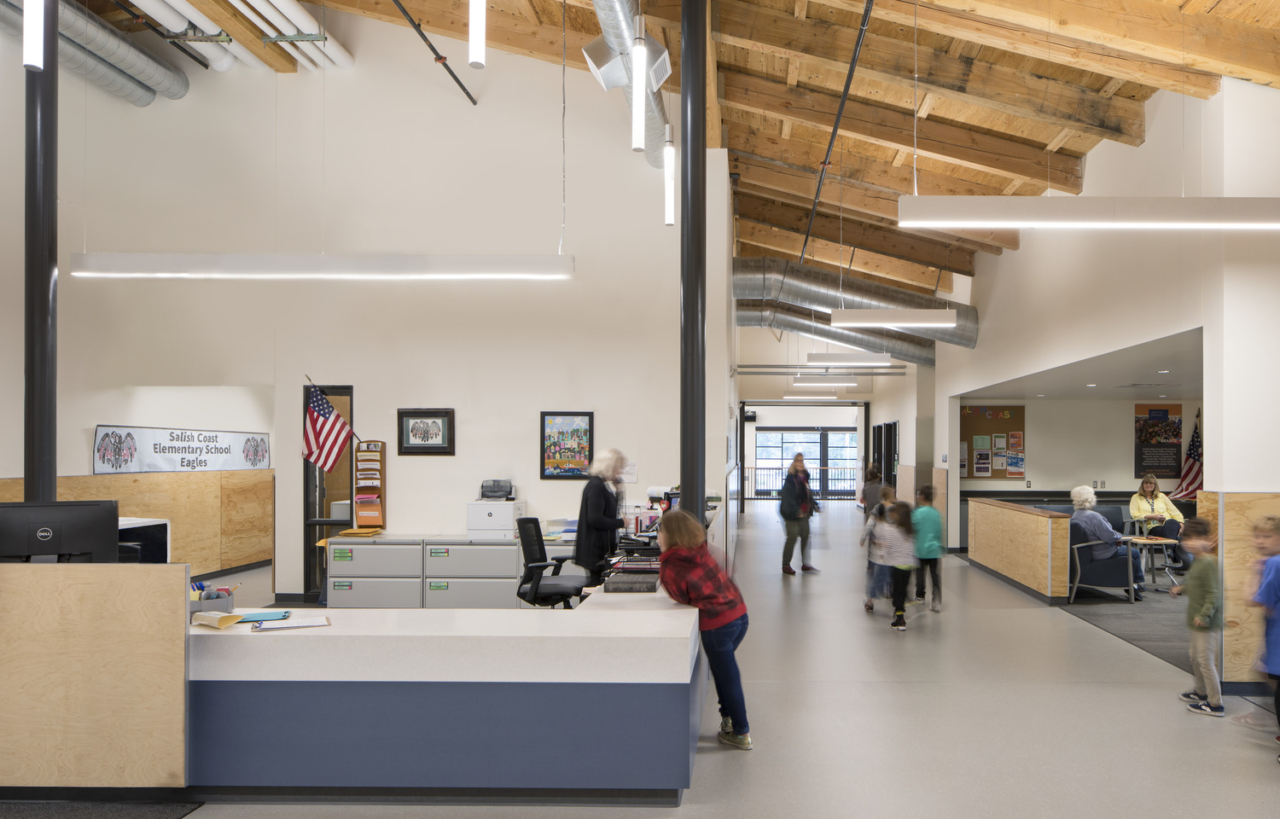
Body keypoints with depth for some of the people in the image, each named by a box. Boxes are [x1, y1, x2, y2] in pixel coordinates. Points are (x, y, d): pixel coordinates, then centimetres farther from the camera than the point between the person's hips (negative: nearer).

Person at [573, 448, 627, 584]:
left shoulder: (601, 485, 14)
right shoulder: (596, 486, -17)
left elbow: (609, 512, 21)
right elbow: (595, 519, -24)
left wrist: (617, 491, 9)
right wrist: (621, 523, -15)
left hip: (602, 549, 10)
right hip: (596, 551, -10)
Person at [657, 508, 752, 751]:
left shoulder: (668, 568, -14)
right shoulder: (700, 549, 3)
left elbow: (683, 599, -6)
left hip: (717, 624, -7)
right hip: (740, 613, 7)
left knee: (727, 676, 8)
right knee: (724, 667, 25)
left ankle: (741, 734, 22)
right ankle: (729, 718, 35)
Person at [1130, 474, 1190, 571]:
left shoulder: (1162, 496, 28)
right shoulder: (1136, 498, 19)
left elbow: (1174, 511, 20)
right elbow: (1134, 514, 3)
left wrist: (1181, 524, 1)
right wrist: (1152, 516, -9)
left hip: (1170, 524, 2)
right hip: (1152, 528, -2)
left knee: (1171, 523, -39)